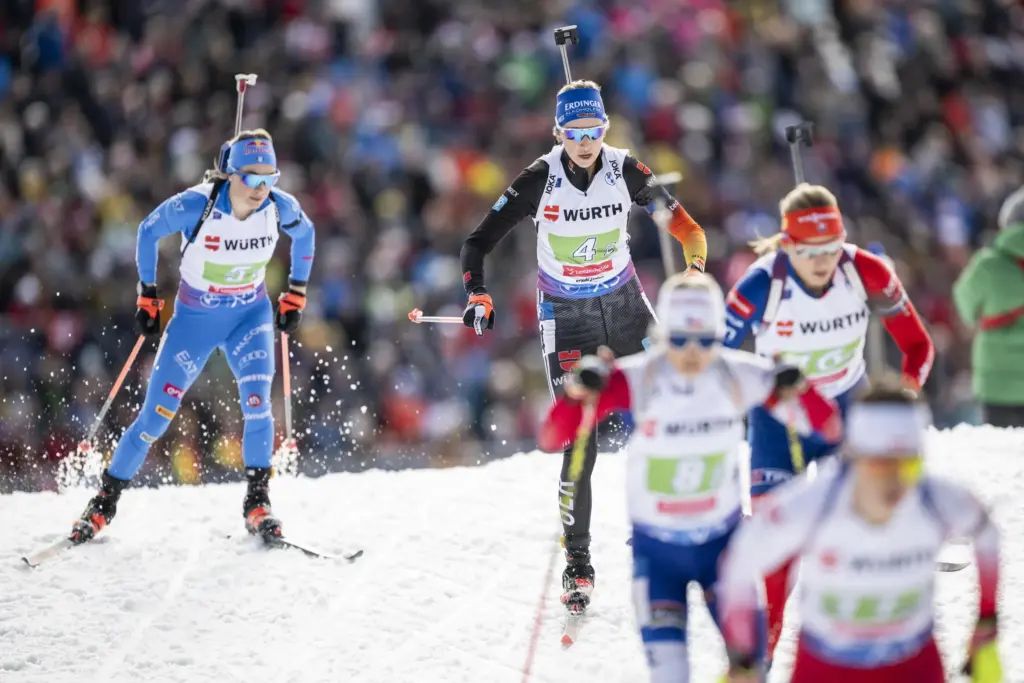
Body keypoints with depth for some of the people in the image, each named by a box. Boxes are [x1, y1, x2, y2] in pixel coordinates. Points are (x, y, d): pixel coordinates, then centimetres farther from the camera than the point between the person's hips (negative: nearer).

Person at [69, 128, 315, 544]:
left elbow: (304, 234, 6)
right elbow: (148, 232, -8)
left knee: (257, 403, -21)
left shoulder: (280, 208, -19)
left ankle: (257, 503, -8)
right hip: (194, 318, -1)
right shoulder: (195, 205, -27)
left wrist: (295, 295, 8)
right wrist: (147, 298, -2)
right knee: (157, 415, -1)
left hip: (250, 315, 2)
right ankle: (105, 502, 15)